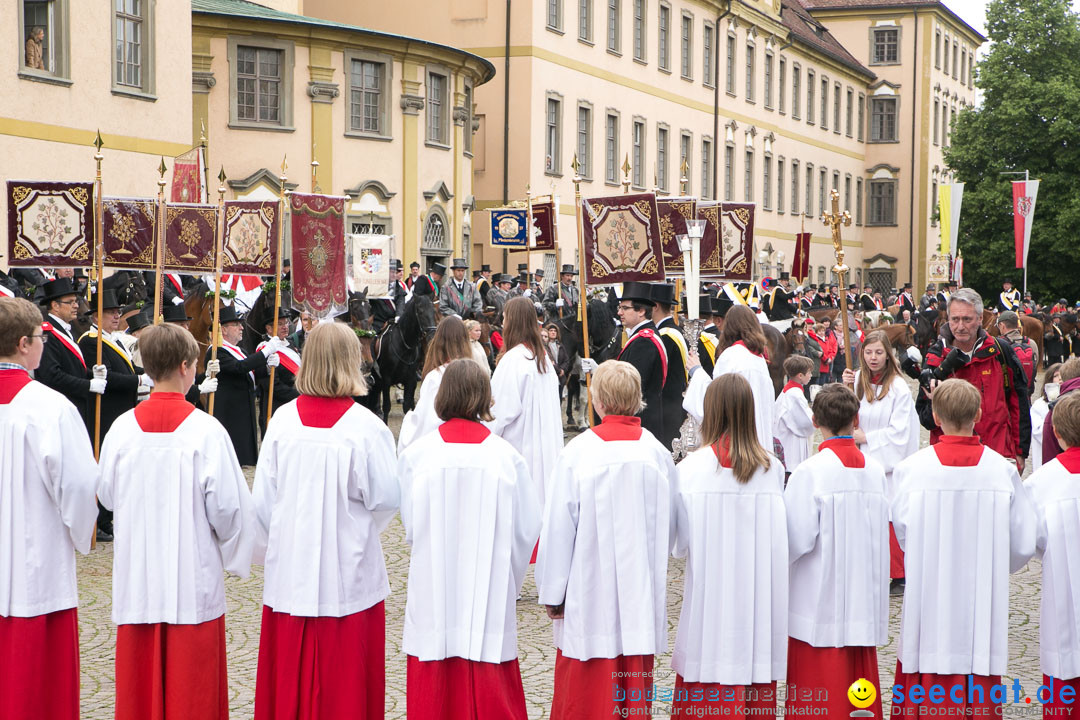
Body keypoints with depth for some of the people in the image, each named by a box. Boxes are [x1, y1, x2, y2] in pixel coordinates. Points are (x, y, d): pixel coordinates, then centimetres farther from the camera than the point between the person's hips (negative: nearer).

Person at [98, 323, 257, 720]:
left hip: (136, 578, 3)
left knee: (140, 687, 13)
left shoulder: (123, 427, -4)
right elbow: (228, 505, -11)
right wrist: (234, 554, 7)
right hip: (193, 579, -3)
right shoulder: (205, 429, -14)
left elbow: (107, 496, 8)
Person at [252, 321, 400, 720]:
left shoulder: (282, 420, -5)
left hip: (290, 568, 3)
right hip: (347, 569, -3)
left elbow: (263, 498, 0)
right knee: (345, 675, 8)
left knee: (290, 678, 12)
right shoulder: (366, 426, -13)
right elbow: (386, 498, -8)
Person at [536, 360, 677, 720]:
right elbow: (669, 525, 7)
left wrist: (552, 592, 1)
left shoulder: (578, 453, -13)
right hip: (642, 594, 3)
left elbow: (558, 527, -9)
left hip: (590, 592, -3)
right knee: (635, 691, 14)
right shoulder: (657, 452, -4)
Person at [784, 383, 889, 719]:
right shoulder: (876, 470, 0)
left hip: (820, 604, -5)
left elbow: (797, 541, -16)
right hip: (864, 601, 5)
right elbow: (883, 532, 8)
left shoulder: (809, 473, -15)